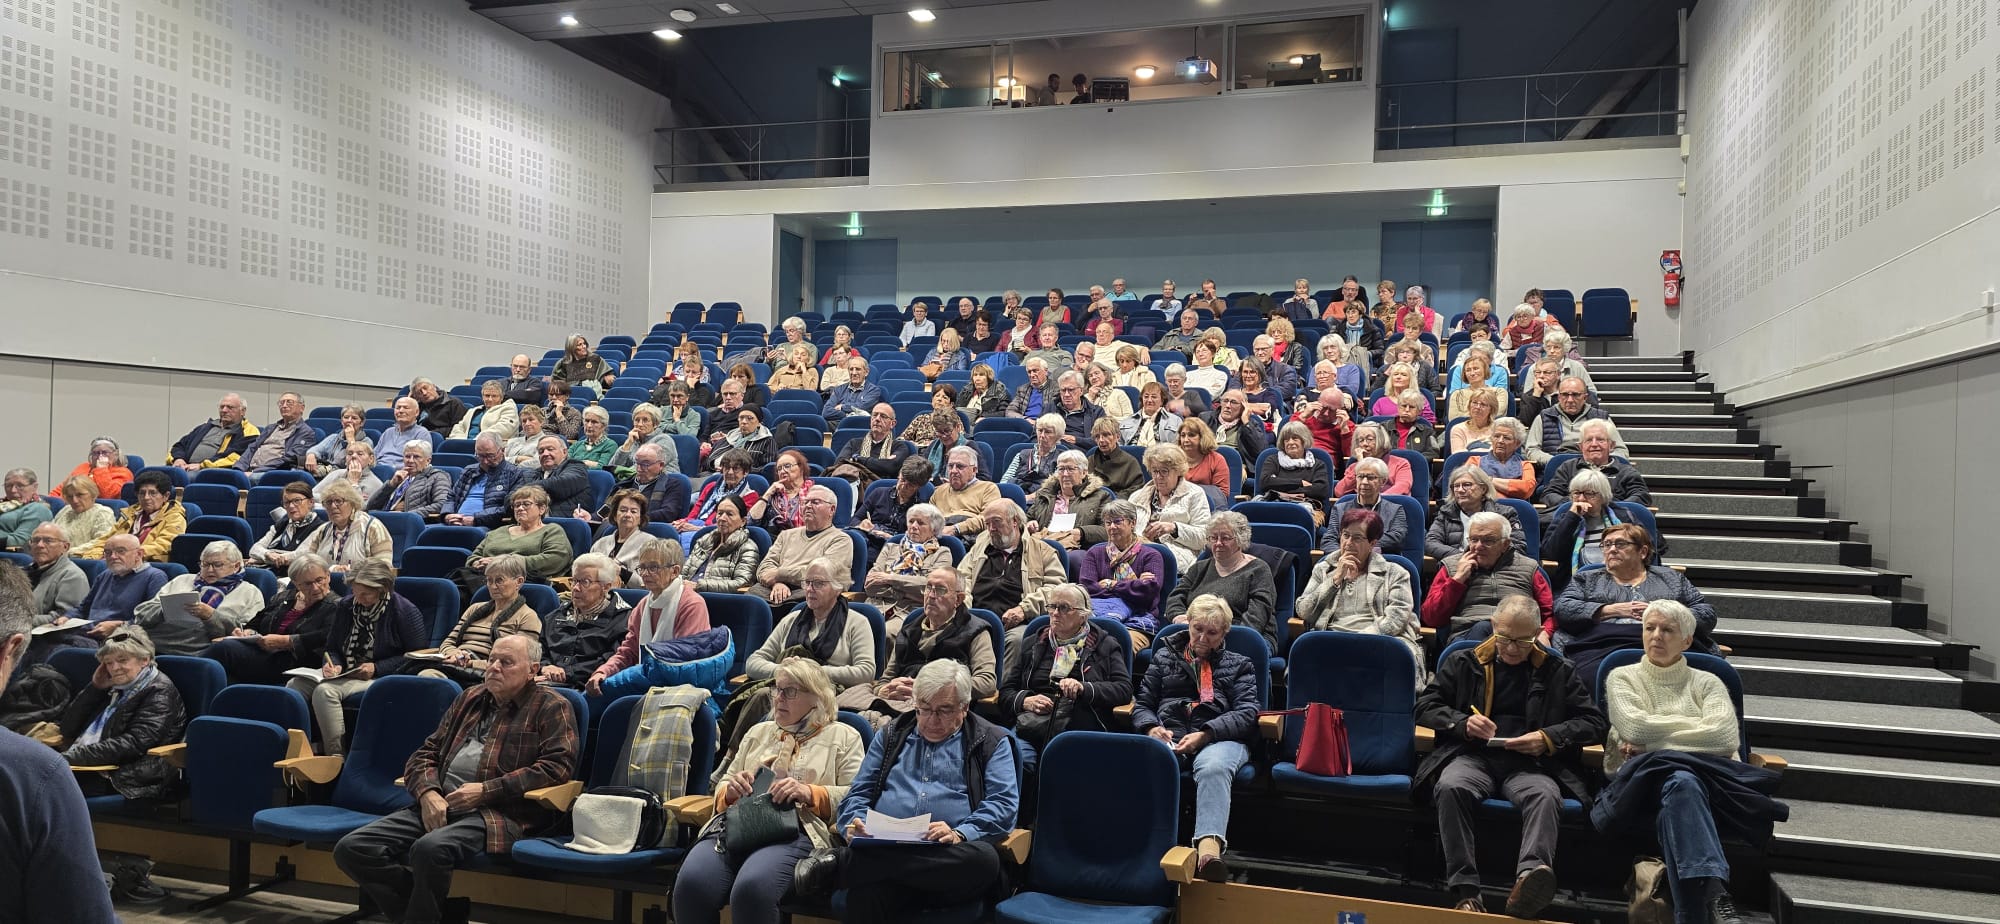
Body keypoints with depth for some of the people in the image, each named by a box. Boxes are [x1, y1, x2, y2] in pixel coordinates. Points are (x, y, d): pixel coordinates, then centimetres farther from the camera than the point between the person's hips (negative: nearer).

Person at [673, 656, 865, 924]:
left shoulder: (843, 736, 16)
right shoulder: (758, 732, 31)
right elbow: (722, 789, 29)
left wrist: (810, 794, -12)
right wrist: (731, 790, 5)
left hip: (796, 830, -4)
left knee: (751, 889, -36)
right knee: (690, 884, -29)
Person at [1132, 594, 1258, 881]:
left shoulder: (1237, 665, 25)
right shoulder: (1165, 658, 30)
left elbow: (1247, 713, 8)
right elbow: (1142, 703, 25)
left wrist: (1205, 734, -10)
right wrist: (1152, 727, -1)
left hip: (1218, 738, -1)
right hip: (1169, 736, 1)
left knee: (1214, 768, -41)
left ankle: (1209, 847, -58)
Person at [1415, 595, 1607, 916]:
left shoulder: (1557, 672, 18)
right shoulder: (1463, 663, 19)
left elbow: (1594, 721, 15)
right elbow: (1424, 706, 16)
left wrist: (1550, 738, -4)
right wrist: (1462, 723, -5)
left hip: (1530, 764, 0)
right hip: (1474, 756, 0)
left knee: (1546, 795, -37)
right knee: (1451, 787, -36)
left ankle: (1529, 878, -58)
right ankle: (1464, 890, -38)